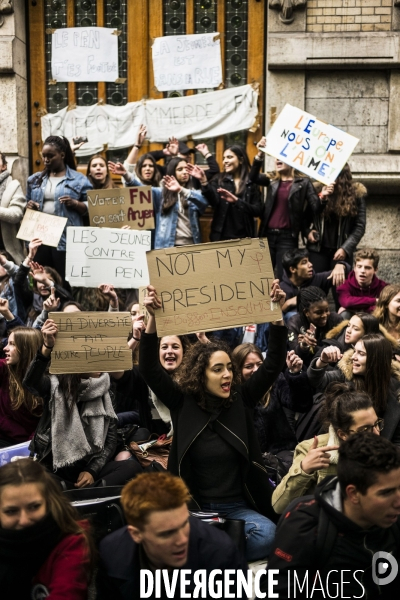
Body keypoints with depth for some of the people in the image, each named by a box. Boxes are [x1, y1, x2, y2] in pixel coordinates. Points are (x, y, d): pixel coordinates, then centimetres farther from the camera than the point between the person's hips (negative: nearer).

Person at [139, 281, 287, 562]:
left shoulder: (241, 399, 3)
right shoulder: (183, 402, -1)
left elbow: (274, 364, -2)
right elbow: (150, 370, -11)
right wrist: (153, 318, -24)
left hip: (238, 507, 2)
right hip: (196, 507, -2)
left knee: (267, 533, -27)